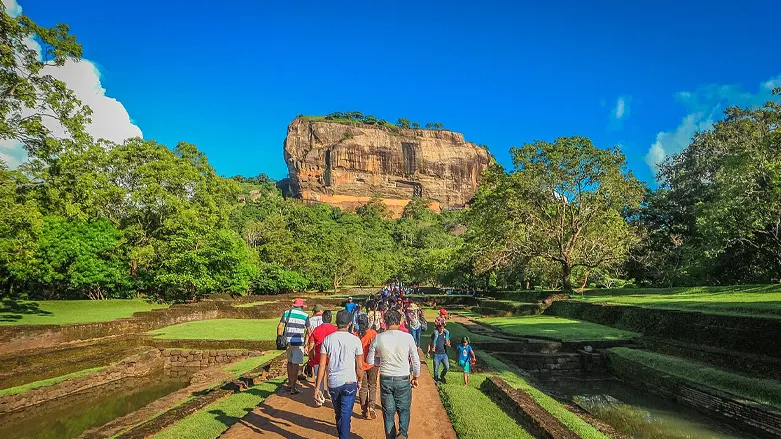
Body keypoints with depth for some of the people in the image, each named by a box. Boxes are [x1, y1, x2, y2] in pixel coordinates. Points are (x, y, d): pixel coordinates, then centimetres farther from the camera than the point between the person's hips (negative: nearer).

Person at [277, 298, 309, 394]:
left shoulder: (286, 313, 6)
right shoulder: (305, 316, 0)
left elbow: (279, 327, 2)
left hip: (287, 341, 4)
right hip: (298, 343, -4)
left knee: (290, 361, 21)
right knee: (296, 364, 1)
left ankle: (290, 383, 31)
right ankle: (293, 387, 2)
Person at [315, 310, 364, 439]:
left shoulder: (328, 339, -2)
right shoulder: (355, 340, -8)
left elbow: (322, 366, -3)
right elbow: (360, 367, -3)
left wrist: (317, 387, 3)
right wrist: (359, 381, 15)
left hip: (333, 383, 3)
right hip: (349, 383, -3)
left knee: (338, 414, 22)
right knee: (345, 416, 4)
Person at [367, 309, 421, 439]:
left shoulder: (378, 338, -8)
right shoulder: (407, 337, -12)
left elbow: (370, 360, 2)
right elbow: (416, 360, -4)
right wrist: (416, 377, 11)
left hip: (385, 380, 1)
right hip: (403, 380, -1)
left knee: (388, 411, 17)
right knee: (404, 409, 16)